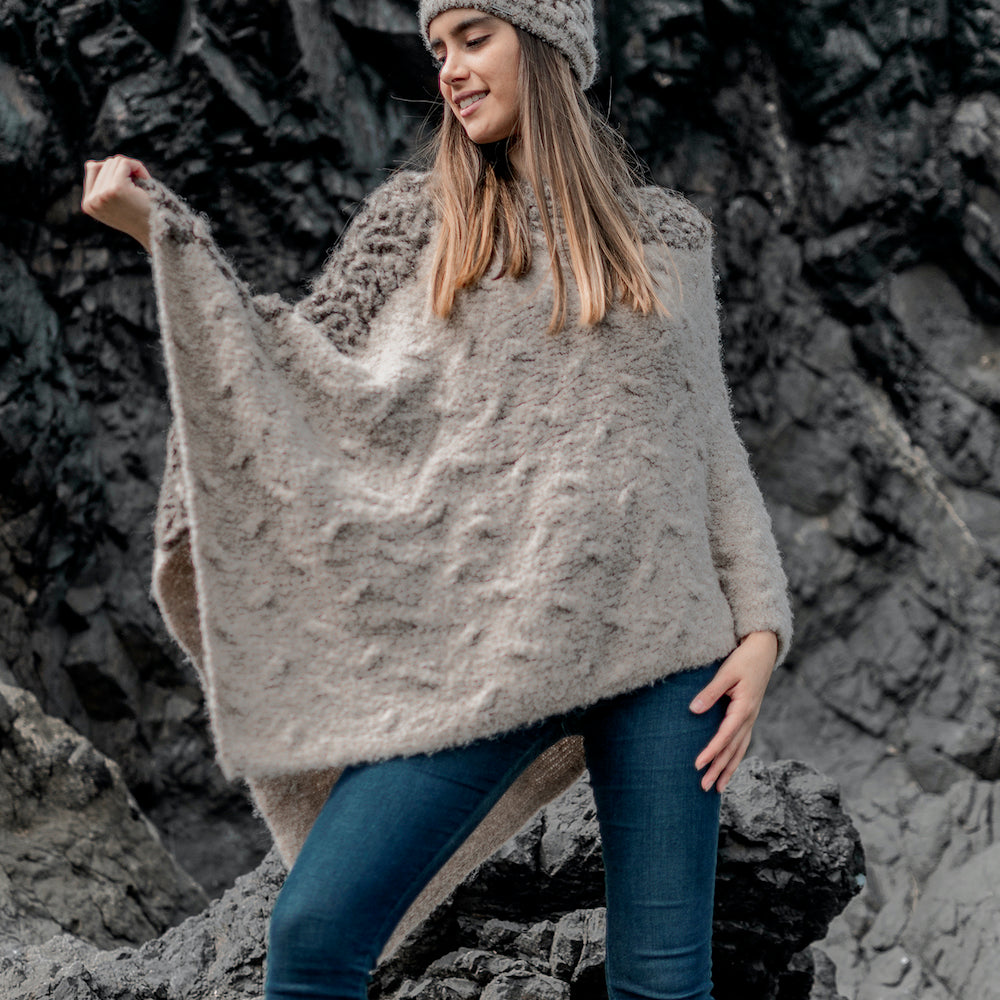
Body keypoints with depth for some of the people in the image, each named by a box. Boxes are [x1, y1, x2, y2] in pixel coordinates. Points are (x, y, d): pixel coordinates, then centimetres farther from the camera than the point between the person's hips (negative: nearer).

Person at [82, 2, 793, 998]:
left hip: (661, 649, 1)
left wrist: (760, 626, 5)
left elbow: (709, 441, 14)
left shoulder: (670, 233, 14)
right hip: (484, 647, -1)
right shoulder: (417, 217, 11)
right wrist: (164, 234, -2)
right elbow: (304, 377, 4)